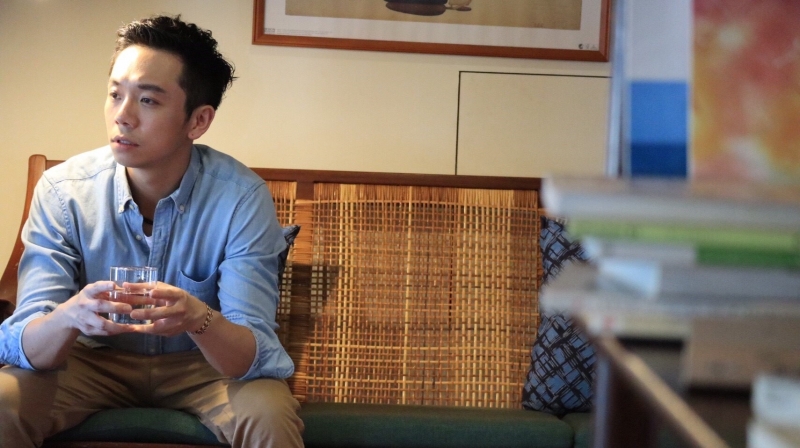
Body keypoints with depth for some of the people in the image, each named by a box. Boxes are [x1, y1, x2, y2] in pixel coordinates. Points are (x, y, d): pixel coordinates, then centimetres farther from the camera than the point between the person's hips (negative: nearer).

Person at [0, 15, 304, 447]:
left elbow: (255, 355, -27)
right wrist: (70, 316, -45)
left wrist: (199, 319, -50)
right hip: (94, 359, 2)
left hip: (205, 363, -1)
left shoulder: (243, 198, -21)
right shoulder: (61, 190, -17)